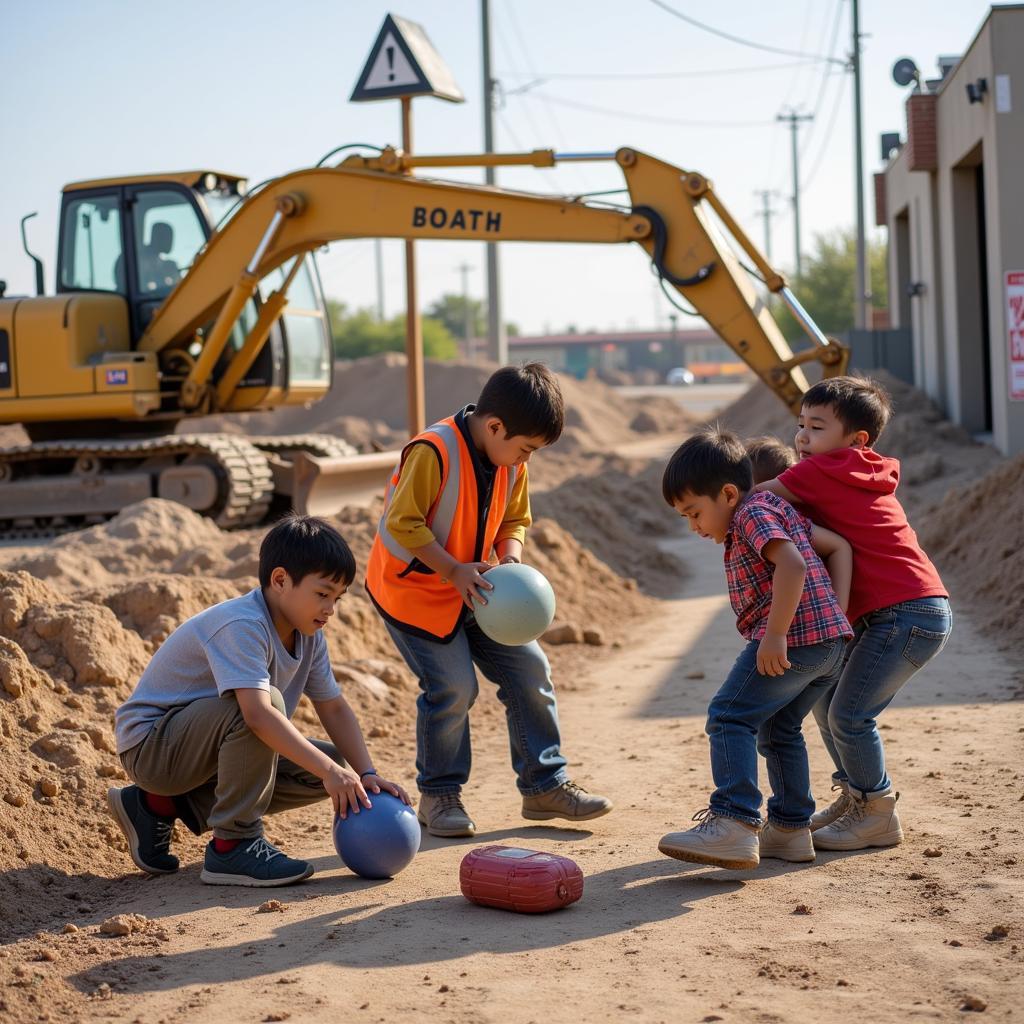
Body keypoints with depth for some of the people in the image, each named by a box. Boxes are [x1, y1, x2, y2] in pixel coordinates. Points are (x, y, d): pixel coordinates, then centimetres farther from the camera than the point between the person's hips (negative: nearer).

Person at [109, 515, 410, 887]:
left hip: (196, 744, 10)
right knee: (267, 699, -32)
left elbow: (334, 708, 4)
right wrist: (330, 770, -41)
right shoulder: (242, 626, -27)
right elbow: (258, 713, -40)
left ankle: (164, 805, 4)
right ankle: (233, 845, -21)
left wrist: (367, 774, -10)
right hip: (149, 744, -10)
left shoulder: (309, 635, 1)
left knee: (328, 765, 0)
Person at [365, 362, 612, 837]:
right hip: (414, 587, -7)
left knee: (529, 669, 1)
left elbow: (513, 520, 10)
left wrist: (510, 558, -11)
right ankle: (438, 795, 7)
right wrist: (453, 570, -28)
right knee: (452, 687, -14)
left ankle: (544, 784, 14)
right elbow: (402, 523, -24)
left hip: (476, 589, 7)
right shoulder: (432, 453, -27)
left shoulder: (512, 464, -2)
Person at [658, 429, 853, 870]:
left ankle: (734, 826, -18)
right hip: (830, 640, 11)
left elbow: (792, 564, -24)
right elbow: (838, 546, 21)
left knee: (729, 717, -10)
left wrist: (776, 634, -25)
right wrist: (837, 613, 12)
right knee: (778, 730, 22)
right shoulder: (779, 509, 22)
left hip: (793, 638, -10)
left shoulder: (752, 514, -8)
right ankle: (790, 828, 25)